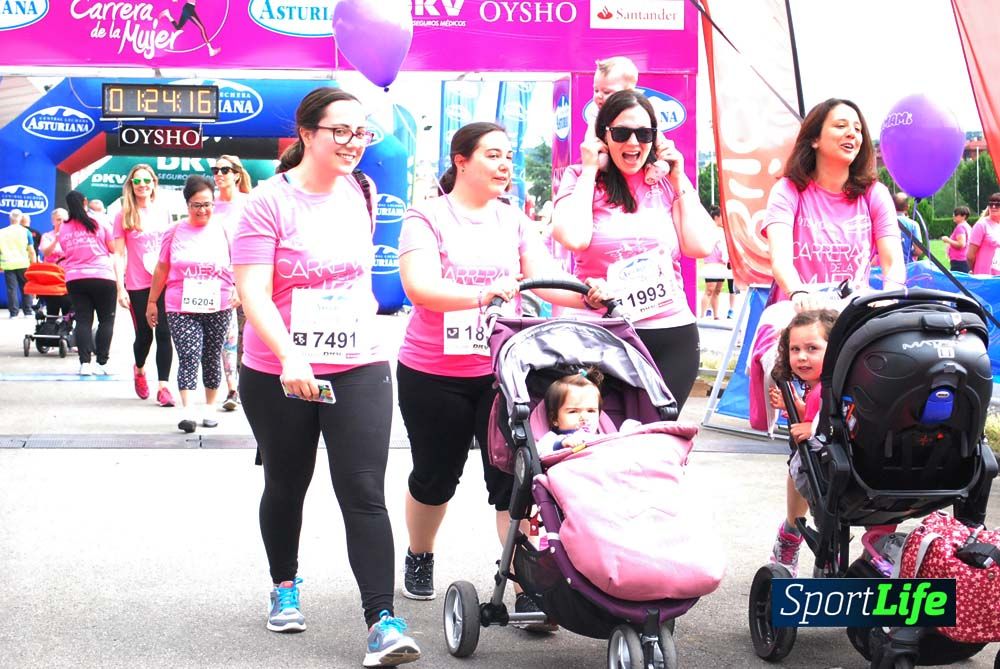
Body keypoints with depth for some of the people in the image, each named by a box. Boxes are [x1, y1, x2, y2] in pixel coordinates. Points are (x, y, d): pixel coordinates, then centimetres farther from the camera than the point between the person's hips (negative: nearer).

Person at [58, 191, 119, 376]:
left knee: (83, 320, 5)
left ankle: (85, 363, -4)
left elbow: (66, 252, 14)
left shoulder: (63, 229, 5)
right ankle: (102, 363, 1)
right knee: (106, 320, 5)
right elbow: (113, 249, 5)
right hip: (102, 277, -3)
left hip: (74, 279, 3)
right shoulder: (99, 224, -3)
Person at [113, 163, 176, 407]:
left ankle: (163, 386, -5)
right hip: (138, 286, -2)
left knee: (164, 333, -7)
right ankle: (139, 369, 38)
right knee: (144, 334, 7)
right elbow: (119, 255, -1)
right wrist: (120, 288, -7)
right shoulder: (124, 216, 1)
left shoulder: (163, 212, 9)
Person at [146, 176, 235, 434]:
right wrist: (152, 301, 13)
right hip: (182, 308, -1)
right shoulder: (175, 232, 4)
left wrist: (238, 288, -6)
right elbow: (162, 269, 12)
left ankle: (210, 408, 21)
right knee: (188, 358, -12)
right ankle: (187, 412, -18)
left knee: (212, 358, 9)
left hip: (218, 307, 1)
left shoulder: (222, 230, 3)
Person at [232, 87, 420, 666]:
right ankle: (285, 586, 38)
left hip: (360, 369, 3)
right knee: (286, 487, 15)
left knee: (365, 493, -8)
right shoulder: (271, 203, -12)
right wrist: (289, 357, -33)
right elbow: (253, 293, -21)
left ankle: (383, 620, -11)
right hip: (279, 376, -3)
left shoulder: (359, 194, 5)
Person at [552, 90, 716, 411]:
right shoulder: (581, 179, 3)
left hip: (672, 336, 3)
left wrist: (679, 181, 2)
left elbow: (700, 246, -1)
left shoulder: (666, 182, 10)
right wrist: (590, 170, -7)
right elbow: (573, 238, -17)